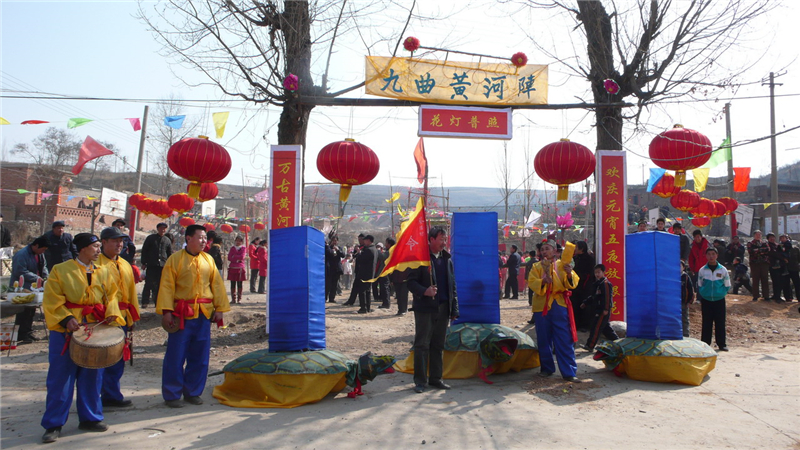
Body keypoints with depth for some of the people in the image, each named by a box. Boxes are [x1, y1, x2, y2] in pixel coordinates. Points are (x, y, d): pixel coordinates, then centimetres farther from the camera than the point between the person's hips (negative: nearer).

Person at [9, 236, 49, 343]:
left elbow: (43, 267, 17)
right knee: (23, 312, -5)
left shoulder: (40, 254, 8)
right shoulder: (21, 255, -20)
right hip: (21, 288, -9)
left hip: (33, 288, 9)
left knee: (31, 311, 14)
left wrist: (46, 277, -1)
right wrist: (37, 278, -26)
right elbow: (21, 272, -25)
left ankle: (28, 332, 25)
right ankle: (20, 336, 3)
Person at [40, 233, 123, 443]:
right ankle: (53, 424, 13)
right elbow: (52, 301, -8)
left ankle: (90, 417, 24)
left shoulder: (102, 272, 8)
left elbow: (110, 296, 8)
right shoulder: (60, 270, -5)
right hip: (66, 330, -4)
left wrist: (111, 314, -10)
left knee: (92, 376, 11)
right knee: (61, 377, 1)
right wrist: (66, 318, -21)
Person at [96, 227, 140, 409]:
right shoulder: (96, 264, -7)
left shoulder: (125, 265, 15)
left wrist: (133, 317, 16)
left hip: (121, 318, 7)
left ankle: (111, 395, 23)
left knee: (118, 360, 12)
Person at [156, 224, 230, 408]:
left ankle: (192, 392, 22)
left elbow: (217, 285, 10)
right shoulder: (175, 259, -2)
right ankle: (172, 395, 14)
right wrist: (166, 311, -14)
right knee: (175, 356, 2)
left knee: (199, 357, 9)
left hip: (204, 314, 4)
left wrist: (219, 308, 4)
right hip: (182, 314, -4)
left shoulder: (208, 260, 9)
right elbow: (167, 286, -6)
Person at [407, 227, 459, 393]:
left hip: (443, 309, 5)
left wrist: (454, 309, 10)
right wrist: (424, 291, -26)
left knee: (438, 345, 11)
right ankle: (420, 381, 8)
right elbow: (411, 281, -8)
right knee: (422, 345, 0)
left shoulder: (447, 259, 12)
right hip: (425, 308, -5)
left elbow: (452, 285, 15)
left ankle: (435, 378, 21)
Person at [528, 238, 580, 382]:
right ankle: (547, 368, 22)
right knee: (544, 340, 7)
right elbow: (531, 283, -6)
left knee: (564, 340, -3)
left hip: (559, 306, -1)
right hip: (541, 306, 1)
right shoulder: (537, 267, 8)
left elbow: (573, 283, -2)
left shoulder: (562, 265, 6)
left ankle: (569, 372, 1)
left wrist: (569, 274, -23)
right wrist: (543, 281, -25)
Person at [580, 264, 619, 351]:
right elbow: (593, 296, 28)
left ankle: (590, 346, -10)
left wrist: (606, 309, -24)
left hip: (603, 311, -10)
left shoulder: (605, 283, -12)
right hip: (597, 310, 10)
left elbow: (608, 297, -19)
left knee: (595, 327, -10)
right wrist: (585, 303, 21)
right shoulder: (597, 284, 19)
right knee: (606, 328, 16)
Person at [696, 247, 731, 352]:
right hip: (706, 301, 0)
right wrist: (700, 299, 4)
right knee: (706, 323, 3)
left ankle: (721, 344, 12)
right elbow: (699, 286, 9)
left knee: (720, 323, 3)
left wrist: (720, 293, -1)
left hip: (719, 300, 0)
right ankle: (705, 344, 9)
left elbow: (727, 286, 9)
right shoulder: (702, 270, 2)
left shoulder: (723, 270, 1)